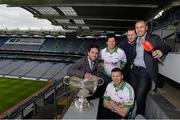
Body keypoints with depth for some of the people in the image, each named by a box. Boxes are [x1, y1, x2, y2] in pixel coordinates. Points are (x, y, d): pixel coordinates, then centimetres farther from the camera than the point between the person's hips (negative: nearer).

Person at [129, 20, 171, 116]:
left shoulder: (154, 38, -6)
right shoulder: (136, 40, 10)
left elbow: (167, 47, -12)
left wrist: (161, 51, -33)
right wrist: (132, 63, 8)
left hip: (145, 71, -5)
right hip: (134, 70, 6)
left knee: (140, 96, -4)